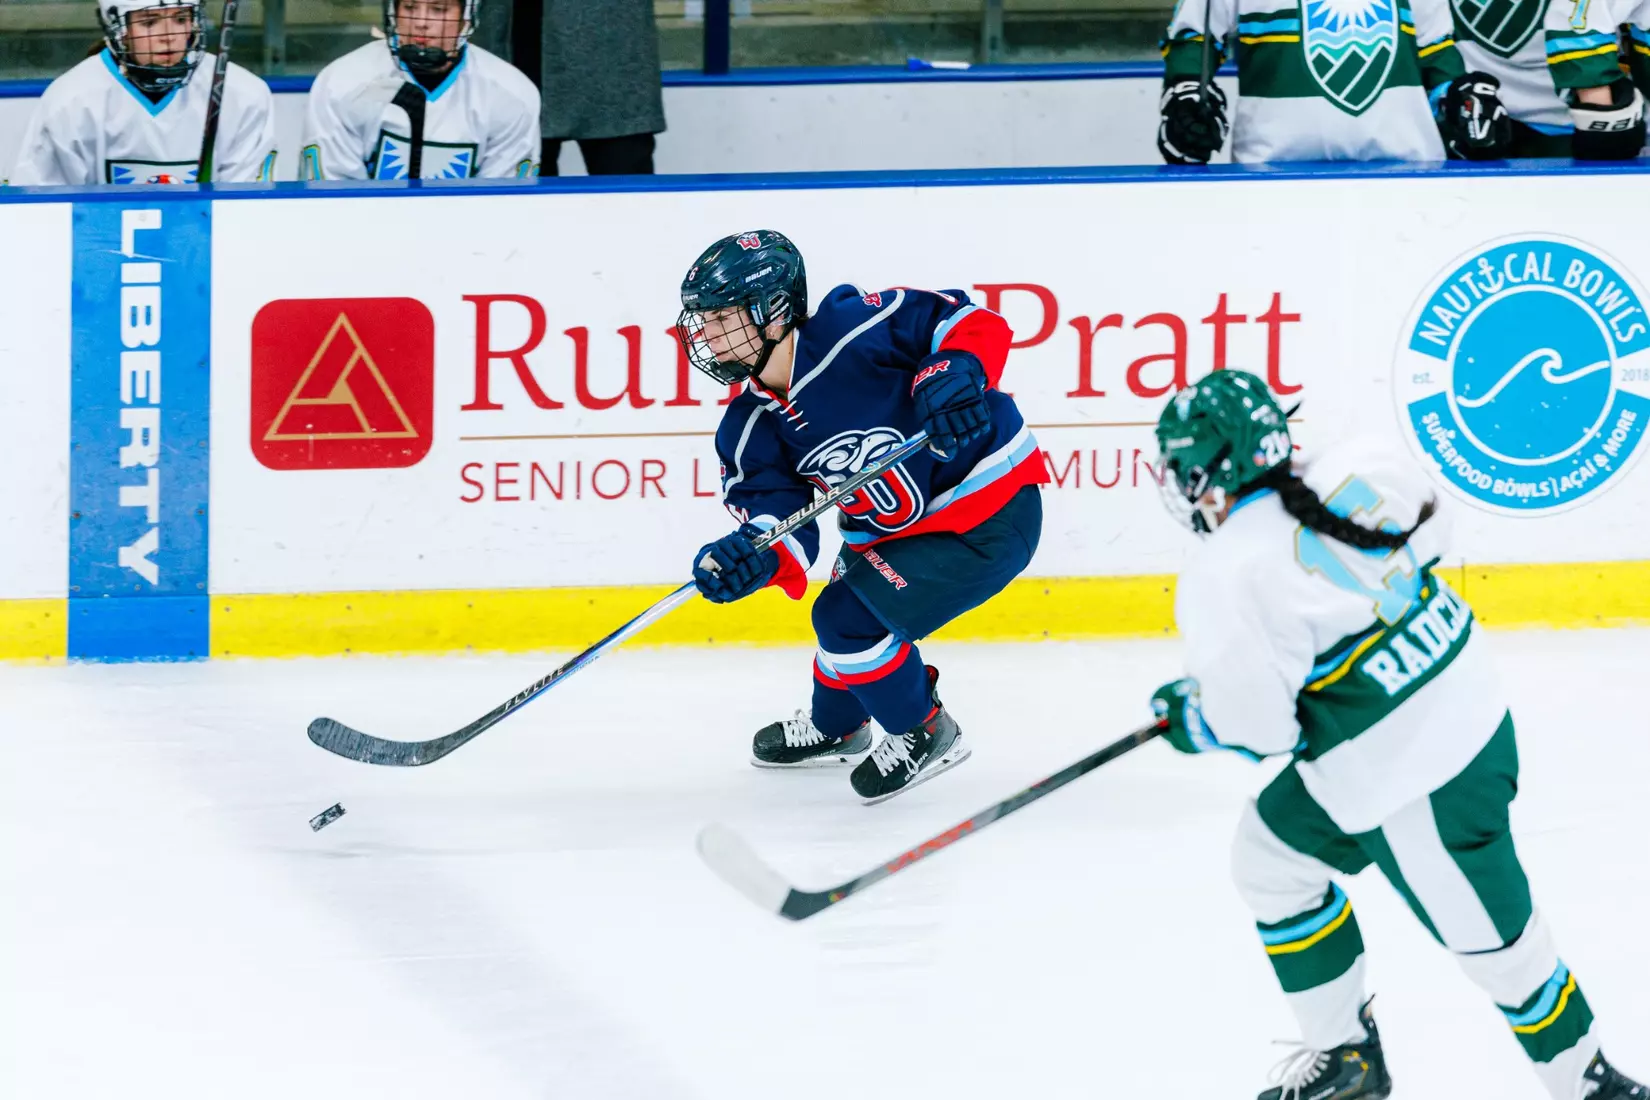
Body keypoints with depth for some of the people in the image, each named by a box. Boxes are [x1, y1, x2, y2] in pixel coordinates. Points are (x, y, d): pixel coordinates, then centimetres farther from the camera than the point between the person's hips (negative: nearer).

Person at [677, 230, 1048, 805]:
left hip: (992, 519, -8)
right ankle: (834, 728, 51)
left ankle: (925, 734, 11)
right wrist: (751, 556, -36)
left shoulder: (854, 331, -27)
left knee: (852, 619, -15)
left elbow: (976, 324, -22)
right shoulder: (750, 432, -5)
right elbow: (782, 528, -13)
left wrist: (955, 374, -41)